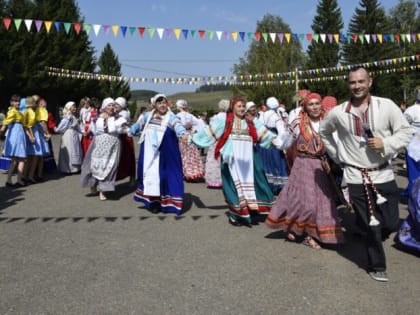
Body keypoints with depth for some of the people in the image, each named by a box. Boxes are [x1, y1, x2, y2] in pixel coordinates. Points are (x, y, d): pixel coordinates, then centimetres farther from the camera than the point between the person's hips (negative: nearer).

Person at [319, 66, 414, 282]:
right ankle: (376, 266, 26)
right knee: (369, 226, 6)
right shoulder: (338, 112, -2)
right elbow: (324, 132, 16)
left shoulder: (386, 106, -5)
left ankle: (371, 238, 37)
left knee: (391, 223, 3)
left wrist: (386, 143, -18)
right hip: (356, 177, 0)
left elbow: (406, 132, -2)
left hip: (383, 174, 1)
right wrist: (336, 156, 10)